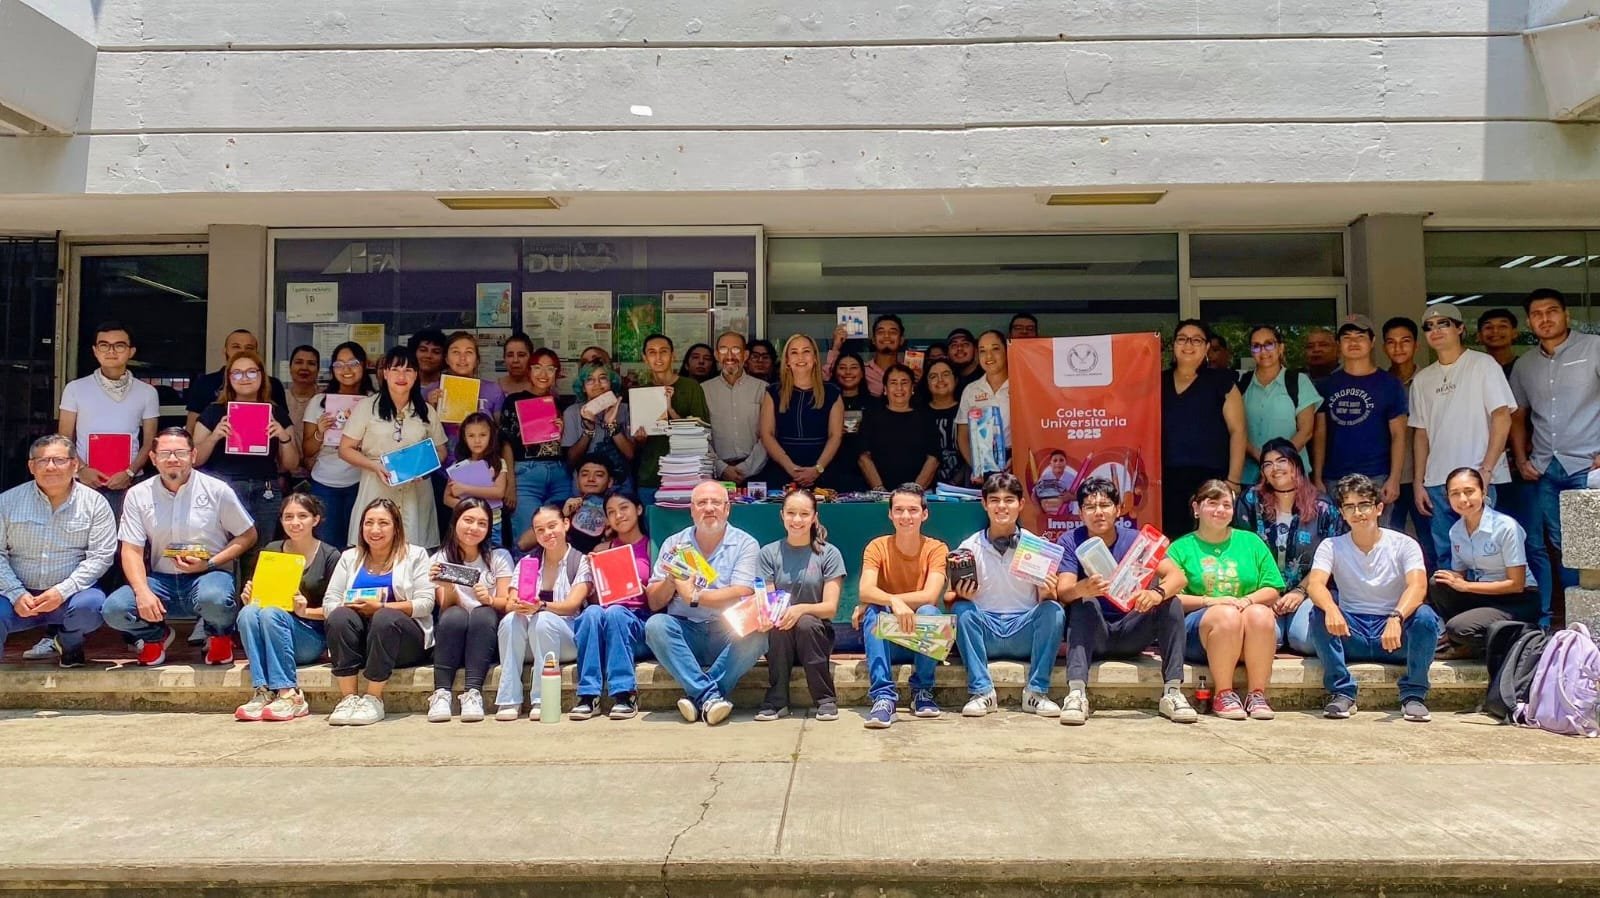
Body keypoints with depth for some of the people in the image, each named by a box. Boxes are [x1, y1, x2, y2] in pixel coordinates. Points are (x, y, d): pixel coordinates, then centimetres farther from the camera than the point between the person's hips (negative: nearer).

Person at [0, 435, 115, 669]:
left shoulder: (94, 503, 0)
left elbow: (100, 556, -6)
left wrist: (62, 591, -19)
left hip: (71, 594, 0)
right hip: (20, 596, 1)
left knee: (91, 604, -34)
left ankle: (68, 640, 4)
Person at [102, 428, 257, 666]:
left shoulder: (217, 490, -3)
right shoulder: (138, 495, 3)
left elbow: (248, 536, 2)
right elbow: (132, 550, 0)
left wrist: (210, 563, -12)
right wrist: (143, 592, -17)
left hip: (208, 575, -3)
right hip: (161, 579, 3)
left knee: (214, 599, -38)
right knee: (114, 609, -23)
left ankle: (219, 637, 2)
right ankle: (156, 635, 14)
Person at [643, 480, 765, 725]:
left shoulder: (745, 544, 1)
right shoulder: (673, 544, 10)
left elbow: (742, 596, -12)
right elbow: (654, 603, 7)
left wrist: (693, 596, -12)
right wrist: (672, 579, -11)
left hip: (729, 634, -2)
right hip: (685, 634, 2)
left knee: (756, 633, -31)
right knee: (656, 625, -27)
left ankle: (698, 696, -23)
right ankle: (710, 695, -29)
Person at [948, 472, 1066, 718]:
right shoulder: (969, 547, 2)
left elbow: (1046, 599, 1)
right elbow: (950, 599, 2)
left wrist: (1047, 593, -23)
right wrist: (960, 595, -22)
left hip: (1024, 634, 0)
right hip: (984, 635, 0)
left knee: (1054, 610, -26)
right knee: (962, 610, -28)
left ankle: (1036, 692, -19)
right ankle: (981, 691, -23)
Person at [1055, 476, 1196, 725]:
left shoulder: (1134, 540, -3)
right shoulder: (1070, 542, -7)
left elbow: (1177, 576, -16)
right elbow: (1062, 592, -21)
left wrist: (1157, 593, -40)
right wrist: (1082, 589, -46)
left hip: (1130, 633, 2)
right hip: (1090, 636, -2)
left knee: (1171, 603, -18)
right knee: (1084, 602, -30)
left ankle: (1172, 693, -21)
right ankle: (1076, 693, -41)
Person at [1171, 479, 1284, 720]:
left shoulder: (1251, 542, 18)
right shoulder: (1180, 548, 10)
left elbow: (1273, 591, 11)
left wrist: (1248, 600, -9)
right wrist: (1210, 601, -15)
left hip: (1253, 636, 2)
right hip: (1198, 631, -2)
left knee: (1260, 614, -32)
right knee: (1226, 615, -35)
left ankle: (1257, 694, -23)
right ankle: (1223, 695, -25)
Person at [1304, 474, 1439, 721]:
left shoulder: (1404, 545, -3)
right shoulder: (1332, 546, 1)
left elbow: (1418, 586, -21)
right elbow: (1314, 584, -17)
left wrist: (1396, 618, -41)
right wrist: (1331, 609, -41)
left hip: (1395, 635, -1)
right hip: (1350, 635, 1)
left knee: (1425, 616, -30)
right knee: (1320, 614, -28)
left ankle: (1413, 694, -13)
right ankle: (1342, 692, -18)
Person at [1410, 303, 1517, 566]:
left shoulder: (1482, 364, 0)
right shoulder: (1422, 379, 14)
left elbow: (1502, 418, -7)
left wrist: (1485, 471, -14)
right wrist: (1418, 482, 9)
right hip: (1436, 483, 5)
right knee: (1445, 555, 7)